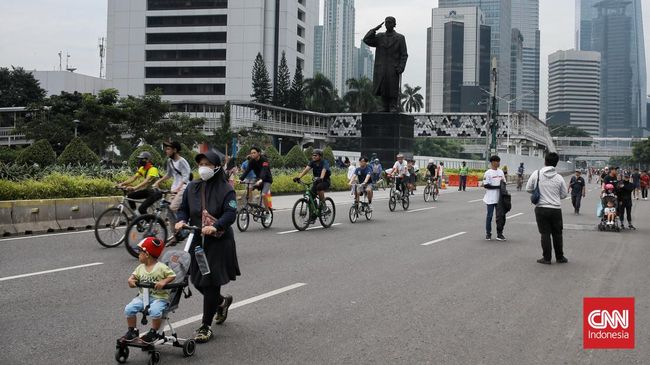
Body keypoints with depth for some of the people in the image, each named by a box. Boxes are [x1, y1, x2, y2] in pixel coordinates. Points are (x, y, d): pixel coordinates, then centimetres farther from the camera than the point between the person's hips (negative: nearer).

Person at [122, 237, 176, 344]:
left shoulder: (161, 267, -8)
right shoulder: (140, 267, 9)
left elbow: (172, 275, -6)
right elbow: (134, 275, 13)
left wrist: (164, 282, -23)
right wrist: (130, 280, -10)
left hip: (159, 297, -6)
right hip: (143, 296, 6)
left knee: (155, 311, -34)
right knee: (129, 309, -14)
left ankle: (153, 332, -10)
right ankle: (132, 331, 6)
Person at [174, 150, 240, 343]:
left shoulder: (226, 189, -9)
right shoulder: (192, 187, 7)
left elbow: (231, 213, -19)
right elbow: (184, 209, 13)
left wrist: (215, 227, -35)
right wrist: (181, 220, -10)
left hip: (219, 242, -5)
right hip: (197, 240, 6)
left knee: (211, 283, -6)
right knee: (197, 281, 11)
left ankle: (205, 326, 6)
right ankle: (222, 301, 42)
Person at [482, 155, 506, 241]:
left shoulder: (501, 172, 12)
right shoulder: (488, 173, -8)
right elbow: (485, 185, -13)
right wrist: (498, 186, -15)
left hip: (499, 198, 5)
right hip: (491, 198, -5)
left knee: (501, 215, 3)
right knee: (490, 215, 2)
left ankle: (499, 233, 10)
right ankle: (488, 234, 13)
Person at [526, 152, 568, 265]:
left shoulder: (536, 174, -7)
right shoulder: (559, 177, -4)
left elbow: (528, 189, 0)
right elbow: (564, 194, 4)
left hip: (541, 208, -1)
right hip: (556, 209, 1)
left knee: (545, 234, 5)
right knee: (557, 234, 13)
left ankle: (546, 258, 7)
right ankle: (560, 257, 22)